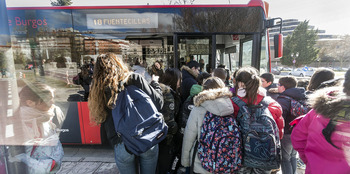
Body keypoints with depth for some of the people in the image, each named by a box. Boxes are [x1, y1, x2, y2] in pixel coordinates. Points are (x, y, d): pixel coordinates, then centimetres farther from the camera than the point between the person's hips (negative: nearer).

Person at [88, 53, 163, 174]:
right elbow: (158, 103, -10)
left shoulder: (100, 90, -2)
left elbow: (104, 124, 4)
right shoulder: (135, 79, -10)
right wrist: (155, 85, 6)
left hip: (121, 146, 2)